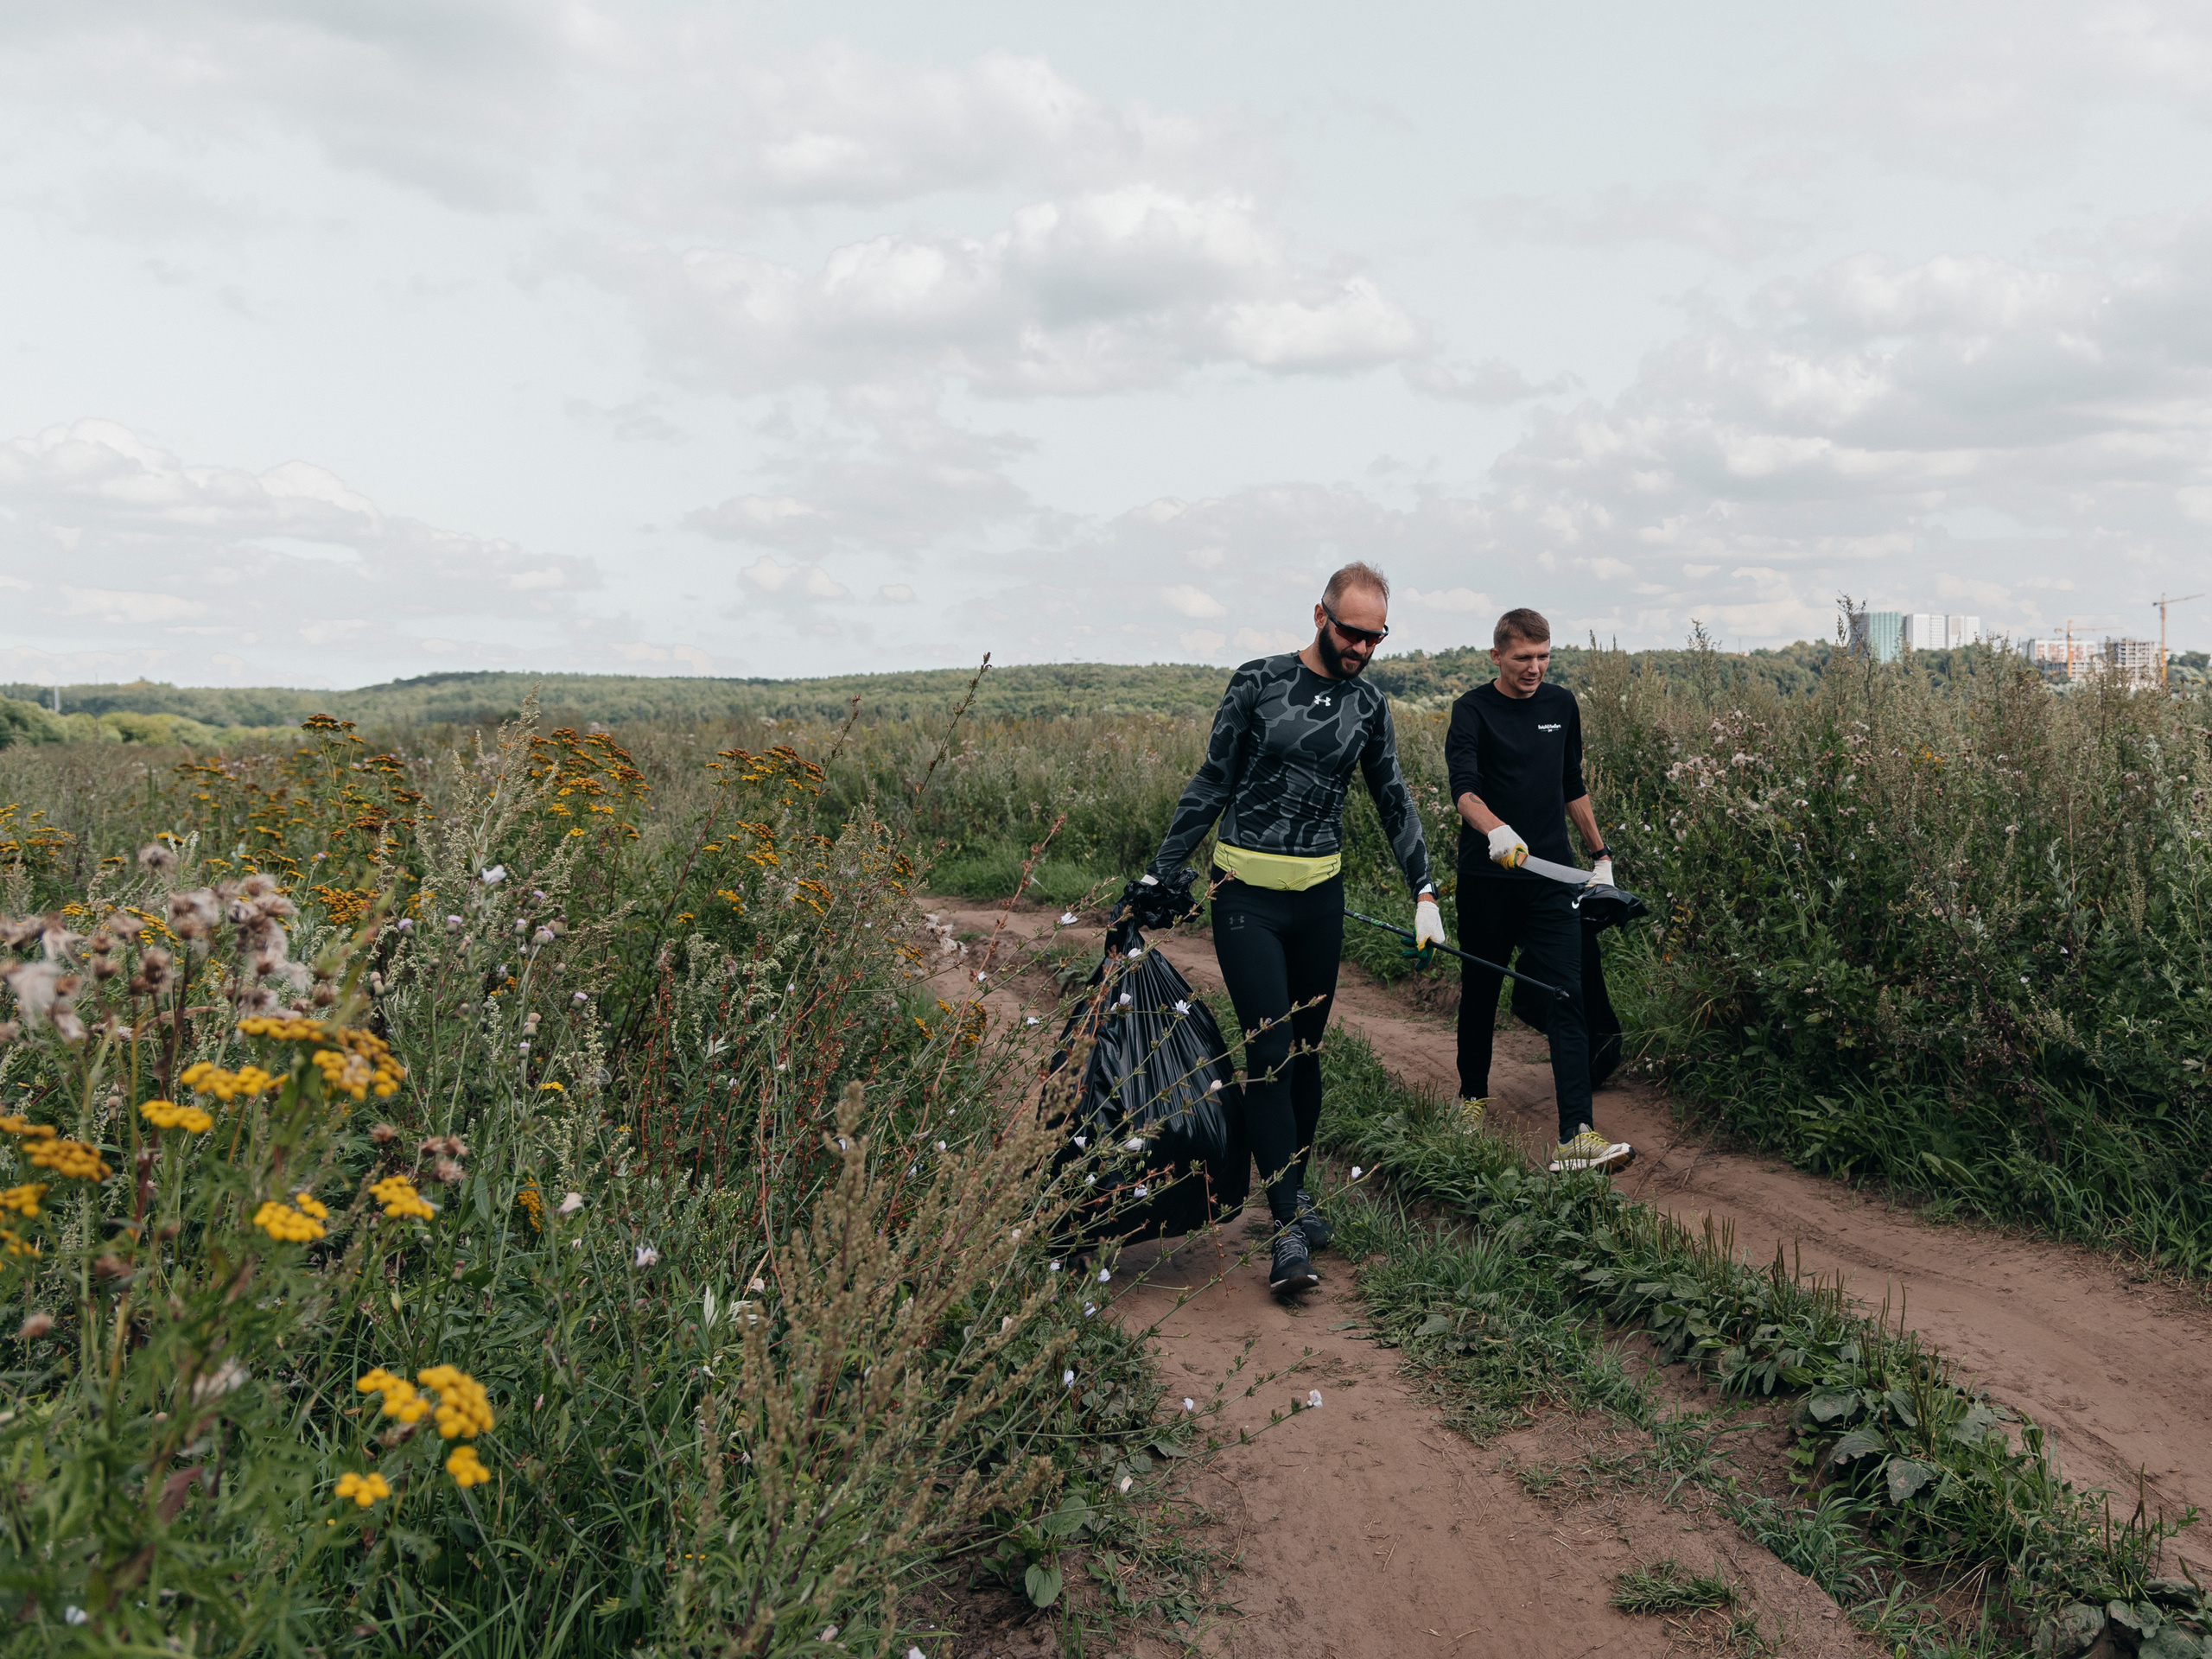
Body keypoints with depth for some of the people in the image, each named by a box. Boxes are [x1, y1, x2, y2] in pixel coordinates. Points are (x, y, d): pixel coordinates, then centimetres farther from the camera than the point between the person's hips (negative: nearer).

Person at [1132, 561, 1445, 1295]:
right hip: (1247, 895, -4)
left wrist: (1424, 891, 9)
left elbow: (1394, 801, 15)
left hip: (1321, 896, 4)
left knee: (1307, 1051, 11)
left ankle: (1295, 1190, 28)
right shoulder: (1257, 683, -5)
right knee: (1270, 1053, -8)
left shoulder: (1368, 705, 6)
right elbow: (1212, 784, 1)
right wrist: (1163, 872, 1)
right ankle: (1288, 1231, -5)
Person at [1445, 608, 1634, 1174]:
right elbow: (1464, 787, -24)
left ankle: (1576, 1134, -14)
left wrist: (1600, 854, 18)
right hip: (1486, 878, -3)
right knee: (1480, 992, 12)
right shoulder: (1473, 711, -7)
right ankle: (1473, 1095, 36)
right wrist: (1496, 830, -43)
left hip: (1551, 878, 3)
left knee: (1568, 998, -9)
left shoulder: (1562, 705, 8)